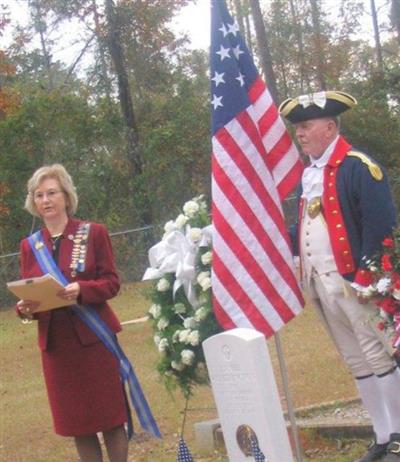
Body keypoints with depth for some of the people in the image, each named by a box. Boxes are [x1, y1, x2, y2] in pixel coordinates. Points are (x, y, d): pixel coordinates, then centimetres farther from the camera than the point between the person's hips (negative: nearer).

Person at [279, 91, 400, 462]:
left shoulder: (359, 166, -11)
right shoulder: (307, 174, 15)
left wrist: (367, 278, -20)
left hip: (350, 281, -8)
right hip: (318, 283, 8)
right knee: (356, 362, 13)